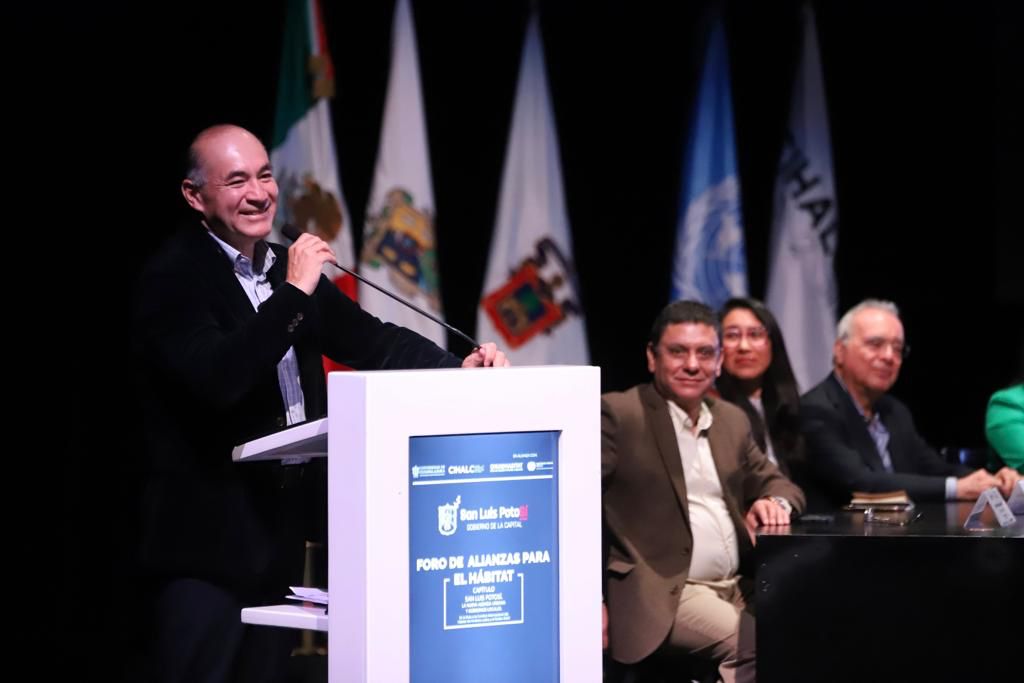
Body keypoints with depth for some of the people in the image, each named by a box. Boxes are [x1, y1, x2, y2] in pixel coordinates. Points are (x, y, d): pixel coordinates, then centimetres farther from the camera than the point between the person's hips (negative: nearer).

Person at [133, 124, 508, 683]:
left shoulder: (287, 268, 12)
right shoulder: (174, 278, -12)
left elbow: (369, 340, 11)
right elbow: (217, 379, -26)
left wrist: (460, 368, -4)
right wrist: (293, 292, -24)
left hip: (280, 532, 8)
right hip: (208, 537, -8)